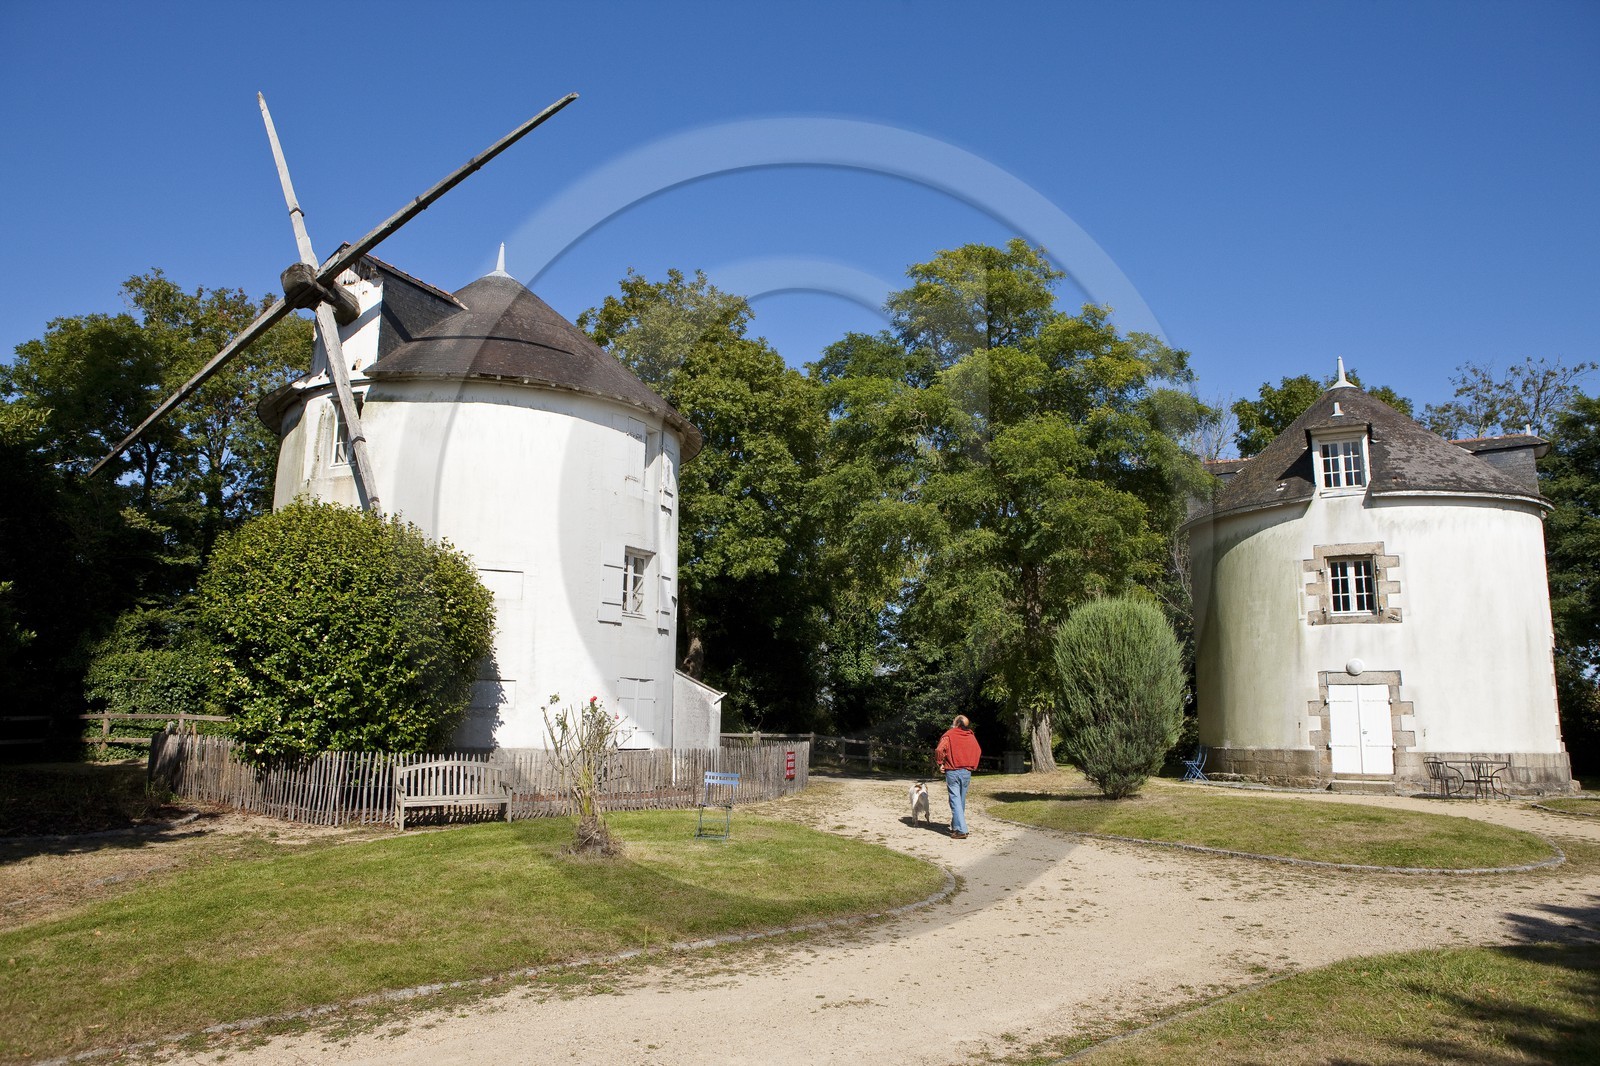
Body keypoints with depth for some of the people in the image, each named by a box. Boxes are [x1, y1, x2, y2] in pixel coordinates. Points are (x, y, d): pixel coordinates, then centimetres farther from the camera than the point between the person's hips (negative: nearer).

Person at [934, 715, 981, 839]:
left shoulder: (949, 735, -9)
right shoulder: (971, 737, 6)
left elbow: (939, 750, -20)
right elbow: (978, 751, 14)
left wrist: (940, 763, -6)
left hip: (952, 772, -5)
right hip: (967, 772, 5)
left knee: (955, 800, -5)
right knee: (962, 801, 16)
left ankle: (961, 830, -14)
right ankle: (956, 826, 28)